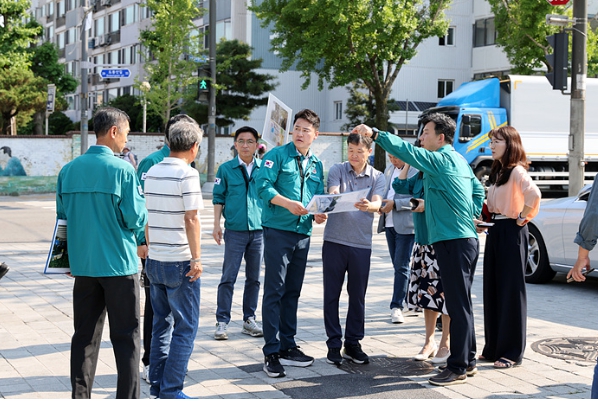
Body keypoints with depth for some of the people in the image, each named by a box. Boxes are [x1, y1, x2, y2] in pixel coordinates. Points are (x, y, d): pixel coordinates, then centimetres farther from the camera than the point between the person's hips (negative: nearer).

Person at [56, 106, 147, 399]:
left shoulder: (69, 170, 4)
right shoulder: (122, 169, -12)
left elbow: (62, 215, 11)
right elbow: (135, 217, -12)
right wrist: (140, 242, 9)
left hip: (82, 264, 5)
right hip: (119, 264, -5)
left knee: (85, 336, 13)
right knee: (126, 338, 3)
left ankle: (80, 396, 17)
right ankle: (128, 397, 5)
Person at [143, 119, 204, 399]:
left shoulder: (152, 172, 8)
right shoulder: (187, 174, -13)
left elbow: (146, 217, 12)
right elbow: (191, 219, -16)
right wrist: (196, 258, -13)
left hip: (155, 261, 7)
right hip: (180, 261, -7)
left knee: (161, 324, 16)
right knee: (185, 328, 1)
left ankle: (157, 386, 20)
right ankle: (171, 391, 1)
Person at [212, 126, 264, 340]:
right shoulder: (226, 169, 1)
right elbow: (218, 198, 3)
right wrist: (216, 225, -2)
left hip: (259, 230, 2)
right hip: (234, 231, -2)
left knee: (254, 278, 10)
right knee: (228, 278, -2)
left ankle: (249, 319, 19)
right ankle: (222, 322, 4)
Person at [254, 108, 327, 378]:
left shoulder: (316, 164, 15)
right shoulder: (277, 155, -3)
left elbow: (319, 197, 18)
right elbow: (263, 185, -14)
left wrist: (319, 213, -3)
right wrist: (288, 203, -24)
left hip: (303, 233, 6)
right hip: (278, 231, -6)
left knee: (293, 292, 12)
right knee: (274, 291, -6)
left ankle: (287, 346, 21)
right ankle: (271, 352, -2)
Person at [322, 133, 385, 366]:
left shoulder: (377, 177, 6)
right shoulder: (337, 170, 4)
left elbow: (377, 203, -11)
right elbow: (333, 195, -12)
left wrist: (369, 206, -34)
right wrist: (334, 197, -37)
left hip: (362, 244, 1)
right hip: (335, 241, -1)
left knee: (358, 295, 7)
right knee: (332, 294, 3)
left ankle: (353, 343, 19)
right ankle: (334, 344, 12)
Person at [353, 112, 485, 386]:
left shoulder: (441, 160, -12)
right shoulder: (459, 161, 17)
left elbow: (408, 151, -22)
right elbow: (478, 189, 27)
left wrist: (375, 134, -22)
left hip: (454, 241, -10)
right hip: (466, 238, 10)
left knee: (458, 305, -6)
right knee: (460, 303, 16)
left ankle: (458, 368, -2)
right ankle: (467, 360, 24)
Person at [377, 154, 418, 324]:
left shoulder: (416, 170, -10)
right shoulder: (389, 170, 16)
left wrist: (395, 204, -19)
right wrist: (381, 206, 4)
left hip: (406, 225, -8)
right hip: (389, 224, 8)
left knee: (401, 266, -7)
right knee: (398, 265, 12)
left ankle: (397, 307, -4)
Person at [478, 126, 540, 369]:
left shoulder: (517, 171, -12)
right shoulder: (497, 172, 16)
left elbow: (534, 194, -30)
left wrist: (523, 218, -18)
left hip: (511, 233, -9)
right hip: (494, 232, 9)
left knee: (511, 291, -4)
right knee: (492, 290, 11)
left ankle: (512, 352, 2)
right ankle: (493, 347, 20)